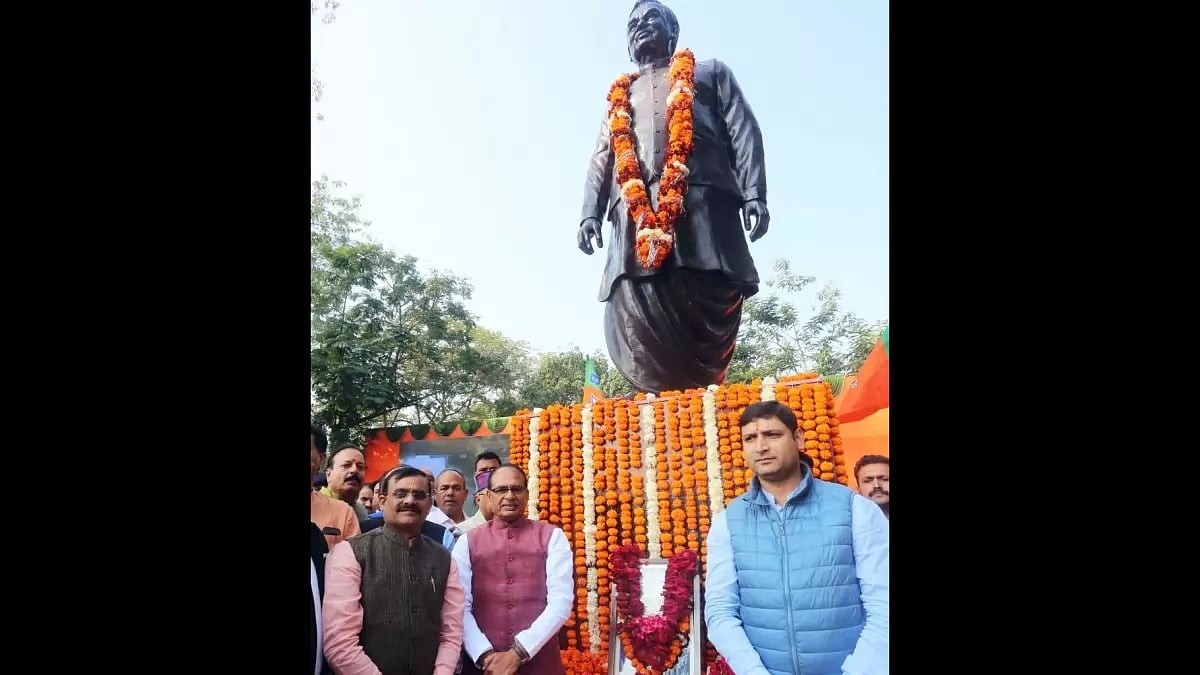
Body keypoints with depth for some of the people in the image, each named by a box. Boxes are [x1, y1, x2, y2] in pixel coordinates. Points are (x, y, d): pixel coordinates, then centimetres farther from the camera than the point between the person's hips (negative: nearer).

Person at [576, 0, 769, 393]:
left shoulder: (710, 73, 27)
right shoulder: (619, 98, 36)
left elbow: (743, 132, 12)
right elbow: (601, 160, 24)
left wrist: (754, 194, -5)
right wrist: (591, 213, 5)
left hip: (701, 202, -2)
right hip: (635, 211, 3)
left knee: (709, 307, -14)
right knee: (634, 315, -15)